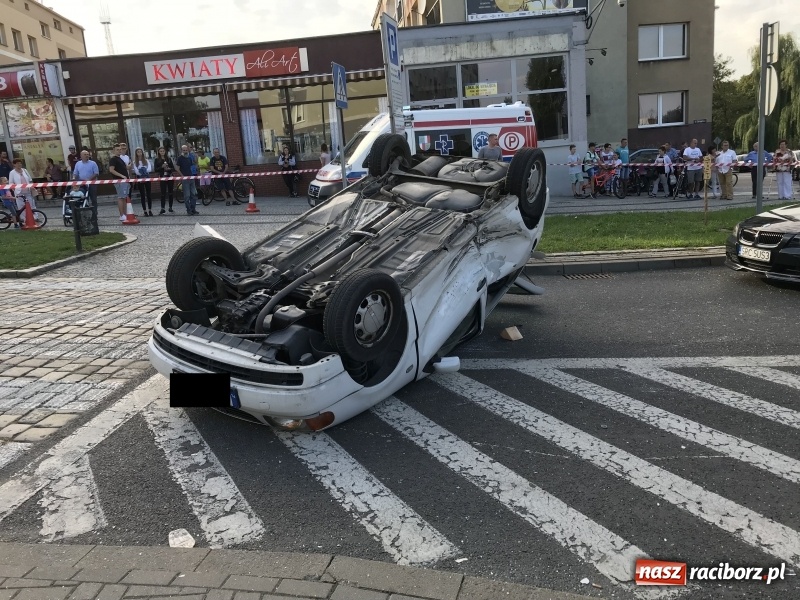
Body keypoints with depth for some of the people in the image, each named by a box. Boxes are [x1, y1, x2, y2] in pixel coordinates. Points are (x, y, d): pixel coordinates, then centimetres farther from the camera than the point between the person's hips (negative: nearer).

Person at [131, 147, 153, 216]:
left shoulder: (146, 160, 6)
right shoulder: (134, 162, 2)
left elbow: (150, 168, -6)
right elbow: (136, 171, -8)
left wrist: (144, 170, -22)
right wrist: (142, 173, -25)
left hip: (147, 178, 1)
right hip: (139, 179, -1)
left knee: (149, 194, 1)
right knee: (142, 195, 2)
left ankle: (150, 210, 8)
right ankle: (144, 211, 5)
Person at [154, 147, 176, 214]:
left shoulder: (169, 158, 10)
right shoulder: (157, 160, 4)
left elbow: (173, 168, 9)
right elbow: (155, 169, -1)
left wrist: (169, 169, -11)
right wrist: (162, 167, -15)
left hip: (170, 177, 2)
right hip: (163, 178, -2)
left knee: (171, 193, 4)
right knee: (163, 193, -5)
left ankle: (170, 207, 12)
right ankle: (162, 208, -3)